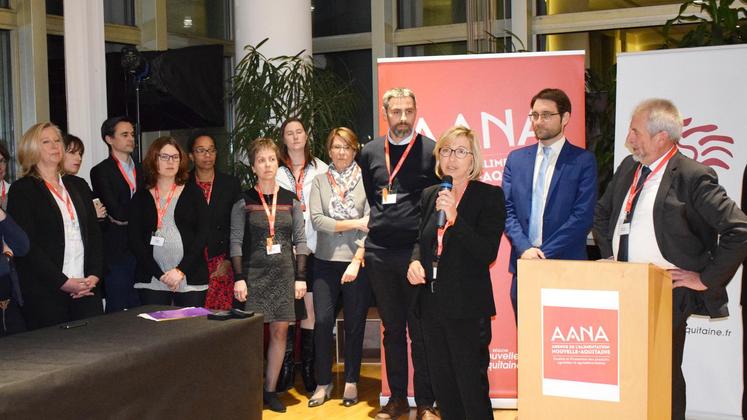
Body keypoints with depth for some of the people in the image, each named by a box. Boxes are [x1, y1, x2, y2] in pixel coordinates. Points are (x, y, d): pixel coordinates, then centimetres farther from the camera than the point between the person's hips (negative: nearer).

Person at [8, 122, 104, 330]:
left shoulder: (78, 185, 16)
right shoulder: (22, 190, -1)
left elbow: (95, 233, 14)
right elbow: (26, 245, -9)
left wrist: (94, 275, -2)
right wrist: (63, 282, -14)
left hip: (87, 288, 5)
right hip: (45, 293, -4)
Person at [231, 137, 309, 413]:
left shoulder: (291, 201, 6)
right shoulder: (243, 202, 1)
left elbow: (300, 241, 6)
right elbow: (236, 242, -2)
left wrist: (301, 277, 0)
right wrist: (239, 278, -9)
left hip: (284, 274, 2)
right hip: (254, 273, -2)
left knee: (280, 331, 4)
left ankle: (270, 390, 13)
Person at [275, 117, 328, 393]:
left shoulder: (320, 169, 6)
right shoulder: (276, 171, 6)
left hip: (312, 248, 0)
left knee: (310, 309, 2)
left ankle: (308, 368, 11)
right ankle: (286, 368, 11)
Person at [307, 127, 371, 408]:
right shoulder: (319, 181, 7)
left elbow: (370, 223, -7)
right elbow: (316, 219, -4)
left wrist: (357, 261, -13)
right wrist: (354, 223, -10)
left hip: (357, 261, -1)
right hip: (326, 261, 2)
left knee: (355, 323, 5)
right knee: (323, 321, -3)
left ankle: (351, 382, 20)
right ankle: (323, 382, 12)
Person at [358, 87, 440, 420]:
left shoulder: (431, 151, -3)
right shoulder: (370, 152, 8)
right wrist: (378, 224, 11)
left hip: (417, 251, -4)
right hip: (379, 252, 4)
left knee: (420, 331, 2)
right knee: (392, 329, 13)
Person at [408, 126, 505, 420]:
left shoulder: (490, 196, -7)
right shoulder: (430, 195, 10)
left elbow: (488, 253, -16)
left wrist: (454, 217, -25)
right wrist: (415, 261, 0)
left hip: (468, 308, -6)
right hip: (432, 304, 6)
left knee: (472, 388, 1)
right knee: (442, 386, 15)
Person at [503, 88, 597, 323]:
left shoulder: (583, 161, 0)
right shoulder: (516, 159, 12)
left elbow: (582, 217, -8)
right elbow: (507, 210, 6)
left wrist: (545, 253, -13)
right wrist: (525, 248, -9)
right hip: (524, 267, 3)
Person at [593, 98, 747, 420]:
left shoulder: (693, 177, -13)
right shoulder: (628, 167, 10)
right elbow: (602, 214, 27)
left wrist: (706, 279, -14)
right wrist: (609, 254, 17)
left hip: (667, 295, -6)